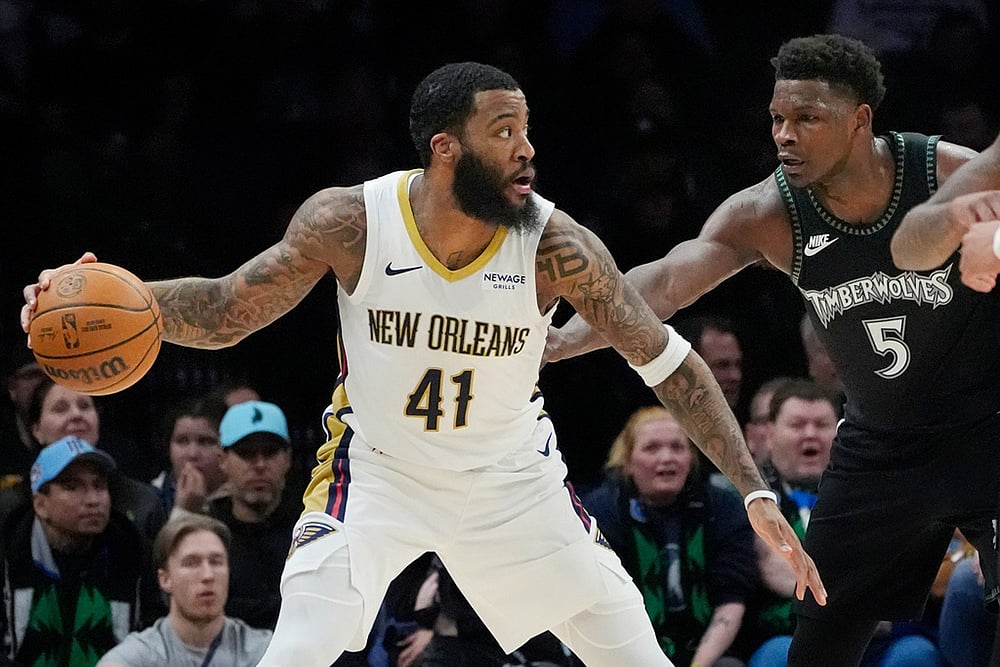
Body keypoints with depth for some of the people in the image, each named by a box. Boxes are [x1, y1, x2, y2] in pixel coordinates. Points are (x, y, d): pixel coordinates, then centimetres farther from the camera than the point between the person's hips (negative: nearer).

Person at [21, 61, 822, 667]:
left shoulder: (557, 246, -23)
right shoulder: (350, 222, -23)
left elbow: (671, 364, -15)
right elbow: (226, 311, -12)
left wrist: (756, 493, -20)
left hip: (514, 479, 1)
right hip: (377, 472, -1)